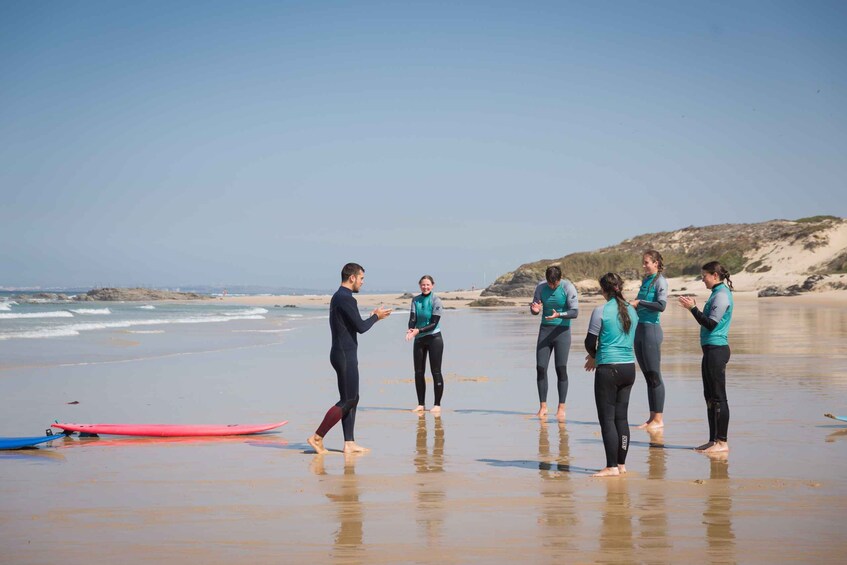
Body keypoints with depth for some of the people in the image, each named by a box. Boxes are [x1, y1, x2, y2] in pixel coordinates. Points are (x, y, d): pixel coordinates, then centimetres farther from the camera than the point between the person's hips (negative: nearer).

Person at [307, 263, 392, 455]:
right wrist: (376, 316, -1)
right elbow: (360, 327, -18)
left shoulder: (337, 297, 16)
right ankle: (317, 437, -6)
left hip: (343, 353, 11)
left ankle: (349, 443, 12)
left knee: (352, 399, 11)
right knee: (348, 401, -7)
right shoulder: (346, 299, -17)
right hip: (345, 355, -11)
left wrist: (372, 317, 18)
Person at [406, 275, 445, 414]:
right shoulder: (415, 300, 5)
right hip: (419, 340, 5)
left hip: (434, 338, -5)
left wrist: (418, 330, -24)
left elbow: (434, 324, -13)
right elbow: (412, 319, -5)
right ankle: (421, 404, 14)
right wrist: (411, 330, -26)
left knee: (436, 372, -3)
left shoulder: (436, 301, -9)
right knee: (418, 373, 6)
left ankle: (437, 405, 3)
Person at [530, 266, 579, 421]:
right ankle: (543, 407, 8)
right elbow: (534, 308, 7)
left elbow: (575, 312, -14)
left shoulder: (568, 288, -10)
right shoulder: (541, 286, 0)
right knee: (540, 368, 0)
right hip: (545, 329, 4)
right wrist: (535, 309, -18)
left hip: (562, 331, -4)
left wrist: (558, 315, -30)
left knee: (561, 369, -6)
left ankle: (561, 408, 0)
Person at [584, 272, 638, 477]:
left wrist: (593, 355, 16)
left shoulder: (601, 311, -11)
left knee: (607, 418, 0)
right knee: (622, 417, 12)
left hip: (608, 370, -6)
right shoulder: (631, 311, 8)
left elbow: (590, 342, -7)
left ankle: (612, 467, -1)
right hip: (629, 368, 6)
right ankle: (622, 464, 17)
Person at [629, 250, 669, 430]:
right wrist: (631, 305, 5)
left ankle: (659, 418, -2)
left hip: (651, 329, -8)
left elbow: (661, 305, -20)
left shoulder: (660, 281, -7)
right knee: (647, 376, 10)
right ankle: (652, 417, 14)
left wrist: (638, 302, -16)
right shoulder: (646, 280, 15)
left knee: (654, 375, -5)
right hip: (639, 329, 8)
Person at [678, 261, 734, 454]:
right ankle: (713, 440, 19)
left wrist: (693, 308, -16)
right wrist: (694, 308, 13)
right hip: (711, 349, 10)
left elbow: (711, 324, -19)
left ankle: (722, 442, -3)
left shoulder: (722, 295, -14)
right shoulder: (717, 293, 17)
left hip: (717, 350, -10)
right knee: (710, 396, 13)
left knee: (718, 397, -6)